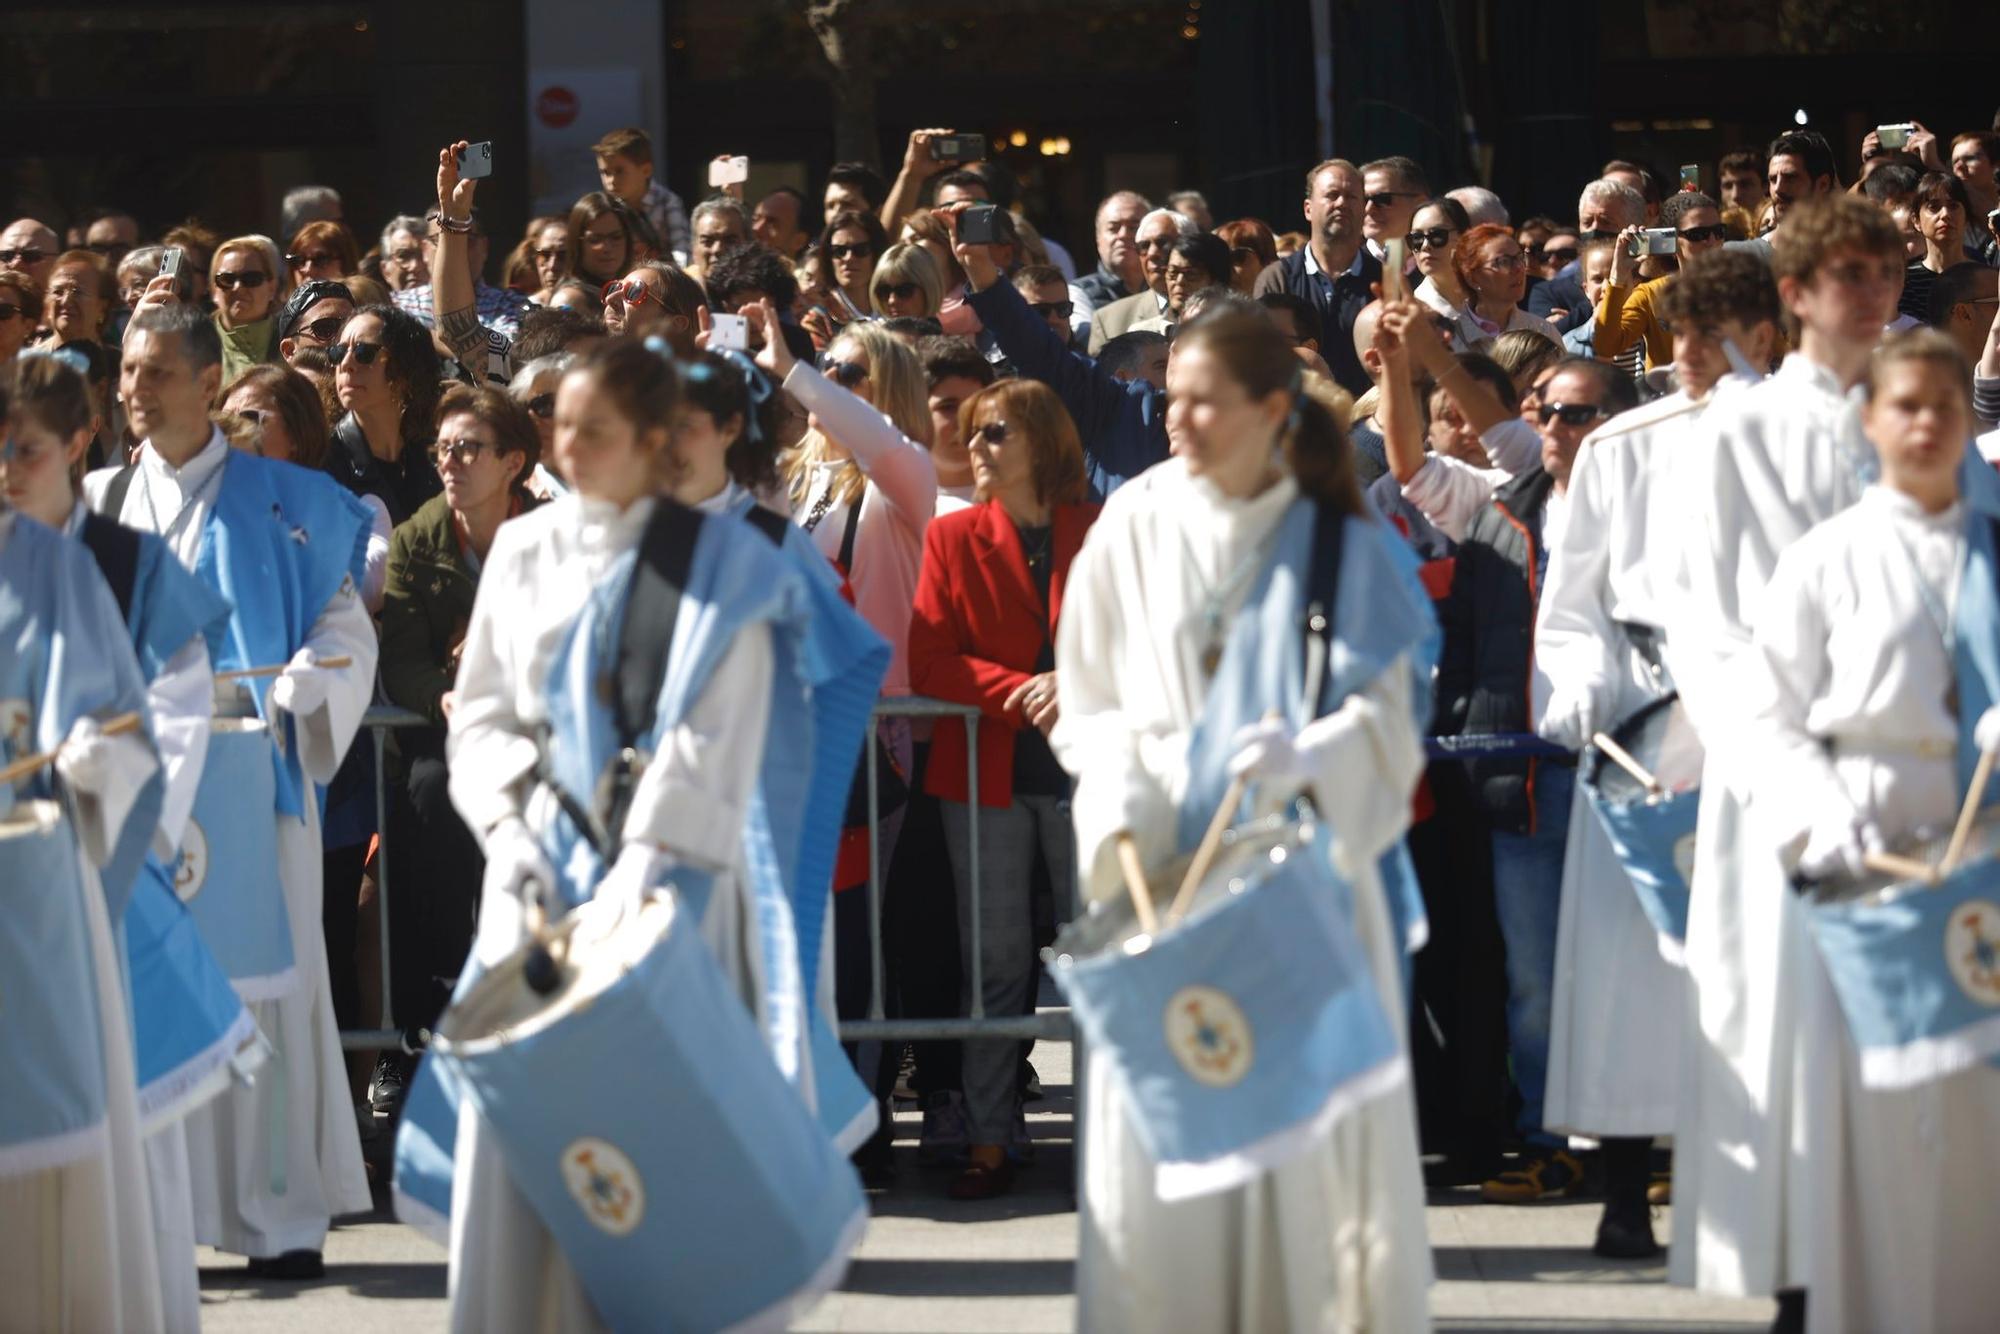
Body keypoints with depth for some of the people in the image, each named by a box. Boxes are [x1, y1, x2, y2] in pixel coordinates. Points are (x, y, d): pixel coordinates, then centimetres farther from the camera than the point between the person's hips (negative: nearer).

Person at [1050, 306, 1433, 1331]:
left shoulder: (1344, 548, 2)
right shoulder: (1133, 534, 3)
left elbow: (1391, 711, -2)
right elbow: (1088, 708, 6)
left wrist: (1310, 755, -22)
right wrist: (1121, 809, -11)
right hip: (1164, 866, 1)